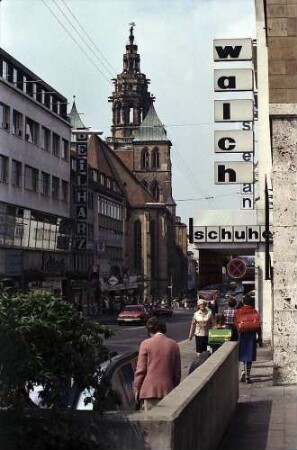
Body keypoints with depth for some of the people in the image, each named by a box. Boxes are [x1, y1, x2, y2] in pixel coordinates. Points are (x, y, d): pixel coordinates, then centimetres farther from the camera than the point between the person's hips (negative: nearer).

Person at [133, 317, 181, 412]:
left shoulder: (146, 344, -3)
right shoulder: (174, 345, 8)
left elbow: (140, 369, -3)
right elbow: (177, 372, 12)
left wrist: (136, 389, 4)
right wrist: (174, 388, 21)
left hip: (150, 389, -3)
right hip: (168, 389, 3)